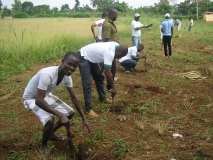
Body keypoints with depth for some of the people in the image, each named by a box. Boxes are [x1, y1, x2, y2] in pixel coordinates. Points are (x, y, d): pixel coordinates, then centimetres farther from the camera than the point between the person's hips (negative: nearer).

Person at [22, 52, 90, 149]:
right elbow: (39, 100, -39)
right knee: (50, 120, -29)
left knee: (70, 113, 1)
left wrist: (83, 118, 1)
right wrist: (60, 115, -41)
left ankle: (50, 133, 24)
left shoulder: (67, 76, -13)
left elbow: (73, 98, -1)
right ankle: (44, 145, 0)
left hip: (46, 95, 7)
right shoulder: (47, 74, -37)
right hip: (31, 98, -7)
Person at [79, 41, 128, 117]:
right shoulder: (110, 53, -32)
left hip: (91, 57, 10)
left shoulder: (115, 45, -5)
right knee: (87, 84, -12)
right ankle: (88, 109, -9)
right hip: (84, 58, -10)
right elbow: (107, 72, -30)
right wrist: (113, 88, -20)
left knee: (99, 77, 18)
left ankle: (102, 98, 35)